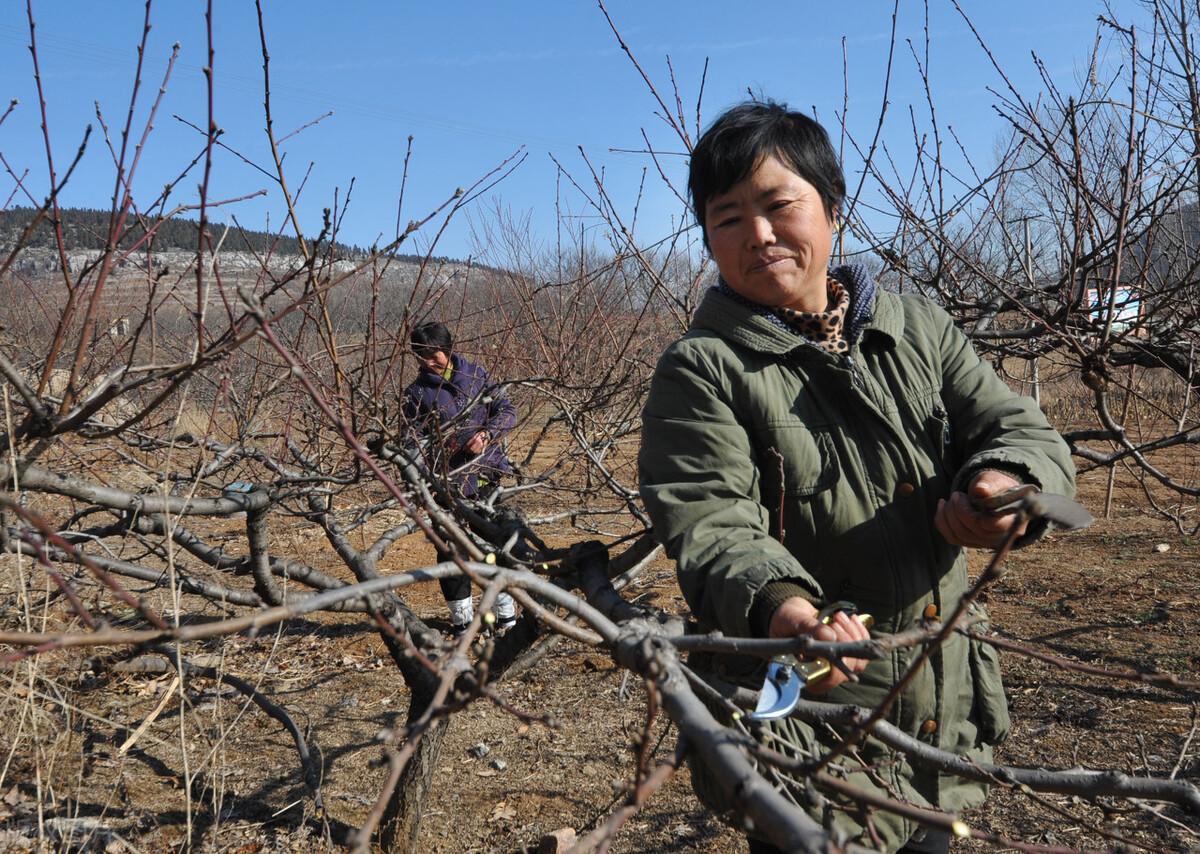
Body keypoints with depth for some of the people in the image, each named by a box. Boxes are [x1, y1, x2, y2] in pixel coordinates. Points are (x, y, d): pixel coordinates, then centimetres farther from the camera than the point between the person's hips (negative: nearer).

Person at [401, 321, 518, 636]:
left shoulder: (475, 374, 4)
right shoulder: (417, 391, -1)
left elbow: (507, 411, 3)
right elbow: (412, 439, -4)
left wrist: (486, 434, -16)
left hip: (488, 475, 2)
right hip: (449, 483, -1)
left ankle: (506, 614, 22)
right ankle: (461, 619, 17)